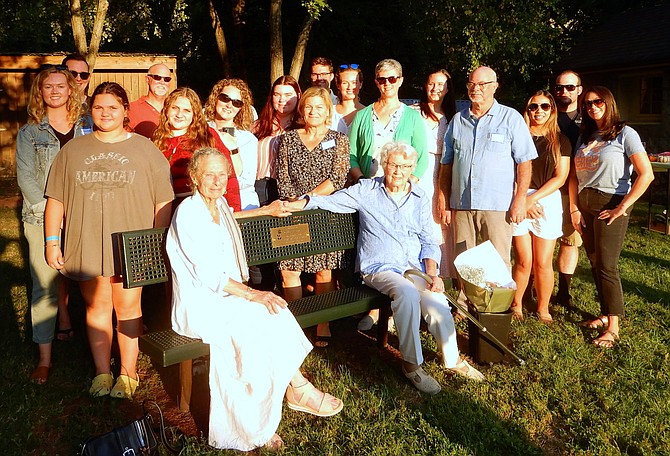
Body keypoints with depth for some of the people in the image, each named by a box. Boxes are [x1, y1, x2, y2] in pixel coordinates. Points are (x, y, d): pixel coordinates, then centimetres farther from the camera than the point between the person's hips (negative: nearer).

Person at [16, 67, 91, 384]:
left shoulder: (88, 128, 9)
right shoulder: (29, 133, 7)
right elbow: (26, 177, 0)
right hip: (42, 220, -1)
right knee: (44, 286, -3)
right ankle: (44, 359, 4)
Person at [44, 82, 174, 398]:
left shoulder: (146, 150, 2)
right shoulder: (72, 150, 9)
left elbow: (163, 202, 1)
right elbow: (56, 199, 10)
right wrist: (52, 242, 5)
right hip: (87, 244, 2)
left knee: (128, 306, 5)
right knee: (97, 305, 10)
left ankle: (128, 373, 19)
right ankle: (102, 373, 23)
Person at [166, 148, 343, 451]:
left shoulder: (219, 205, 10)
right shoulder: (188, 213, -15)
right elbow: (207, 273, -20)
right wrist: (252, 294, -23)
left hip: (226, 294, 8)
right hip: (199, 305, -8)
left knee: (274, 315, -17)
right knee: (270, 320, -23)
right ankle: (299, 389, -4)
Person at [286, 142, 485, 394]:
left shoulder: (420, 199, 14)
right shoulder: (366, 191, 6)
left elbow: (428, 242, 13)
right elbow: (329, 201, 3)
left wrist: (432, 274, -3)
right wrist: (291, 205, -13)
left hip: (415, 268, 3)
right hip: (379, 269, -3)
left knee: (438, 305, -25)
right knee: (407, 292, -36)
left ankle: (452, 359, 2)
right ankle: (411, 363, -20)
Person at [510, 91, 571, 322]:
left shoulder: (560, 141, 8)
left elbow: (560, 177, 1)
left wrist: (532, 198, -9)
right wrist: (521, 201, -11)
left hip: (548, 201, 1)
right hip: (518, 201, -1)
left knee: (543, 263, 2)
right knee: (523, 261, -2)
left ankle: (543, 308, 18)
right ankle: (516, 304, 17)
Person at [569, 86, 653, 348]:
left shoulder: (624, 134, -6)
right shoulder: (586, 137, 13)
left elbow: (646, 174, -13)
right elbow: (574, 176, 13)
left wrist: (623, 207, -15)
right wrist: (574, 208, 2)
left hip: (610, 205, -6)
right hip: (585, 206, 6)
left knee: (606, 266, -8)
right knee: (595, 264, 10)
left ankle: (613, 328, -1)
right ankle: (605, 315, 23)